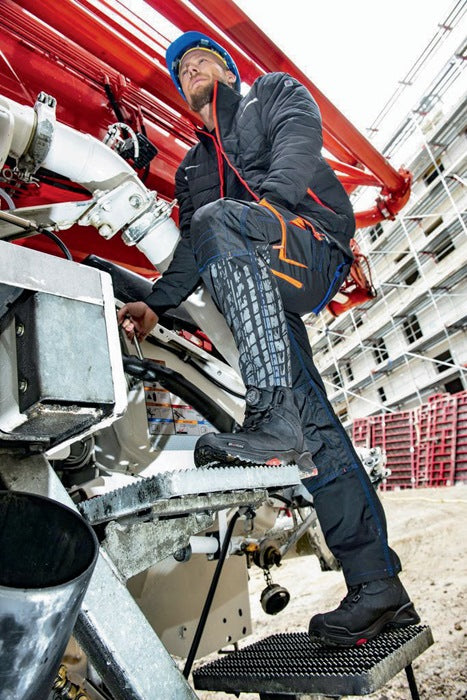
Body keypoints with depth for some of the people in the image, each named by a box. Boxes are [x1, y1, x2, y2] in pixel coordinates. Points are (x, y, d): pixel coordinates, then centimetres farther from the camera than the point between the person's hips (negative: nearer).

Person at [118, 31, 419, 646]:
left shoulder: (276, 90, 26)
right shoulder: (193, 168, 35)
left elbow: (300, 139, 2)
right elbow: (189, 250, 23)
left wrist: (267, 203, -18)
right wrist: (155, 303, 6)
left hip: (313, 237, -3)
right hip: (261, 294, 4)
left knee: (216, 220, -32)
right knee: (314, 426, -9)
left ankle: (274, 419, -40)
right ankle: (379, 587, -3)